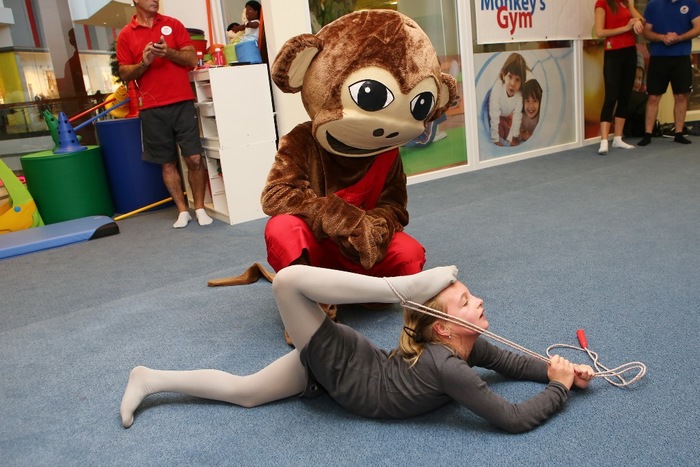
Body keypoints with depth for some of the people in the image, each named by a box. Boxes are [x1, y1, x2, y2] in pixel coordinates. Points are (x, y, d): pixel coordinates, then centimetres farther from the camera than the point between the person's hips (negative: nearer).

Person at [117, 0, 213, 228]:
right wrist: (144, 62, -13)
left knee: (194, 159, -4)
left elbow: (192, 59, 3)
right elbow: (124, 74, 5)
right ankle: (182, 211, 15)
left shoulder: (173, 24, 9)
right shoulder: (125, 35, 6)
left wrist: (169, 52, -15)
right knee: (168, 163, 5)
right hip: (152, 108, 0)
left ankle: (200, 208, 9)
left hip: (182, 102, 0)